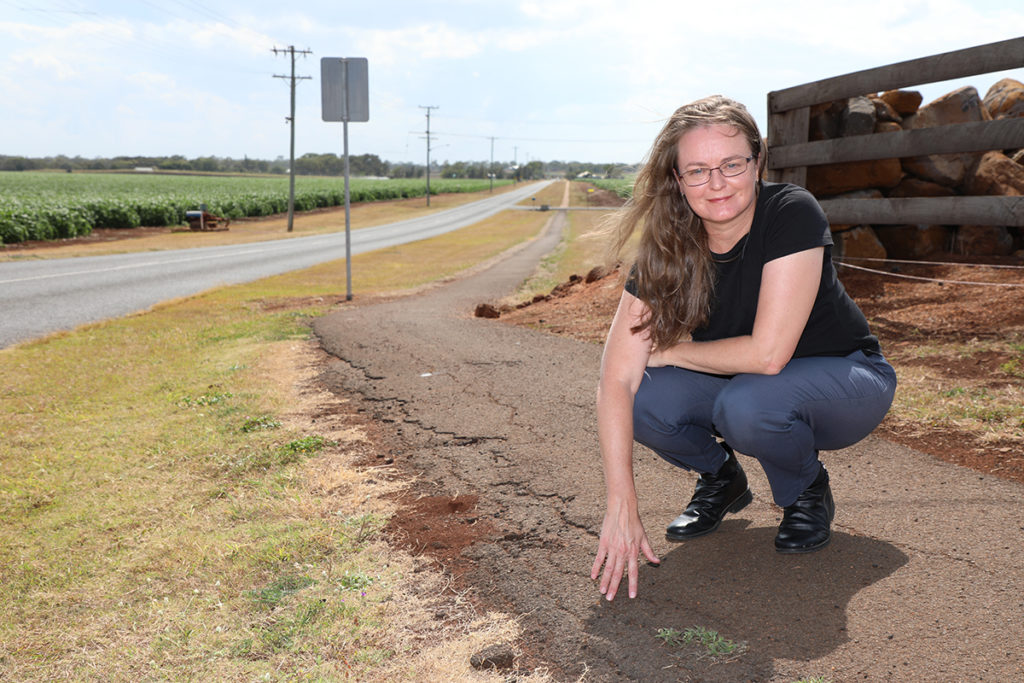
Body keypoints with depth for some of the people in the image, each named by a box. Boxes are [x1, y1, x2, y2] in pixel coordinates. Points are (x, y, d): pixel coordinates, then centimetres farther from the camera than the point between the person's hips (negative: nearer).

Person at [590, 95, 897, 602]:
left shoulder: (793, 215, -26)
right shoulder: (667, 249, -16)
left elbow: (767, 354, -32)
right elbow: (617, 379, -22)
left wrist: (671, 349, -17)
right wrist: (621, 509, -31)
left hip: (847, 379, -4)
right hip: (745, 383, 4)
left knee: (747, 404, -36)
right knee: (646, 402, -24)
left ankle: (807, 491, -1)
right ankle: (720, 479, 9)